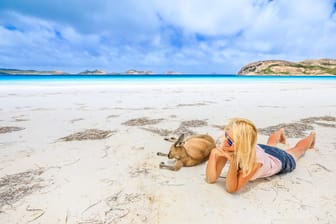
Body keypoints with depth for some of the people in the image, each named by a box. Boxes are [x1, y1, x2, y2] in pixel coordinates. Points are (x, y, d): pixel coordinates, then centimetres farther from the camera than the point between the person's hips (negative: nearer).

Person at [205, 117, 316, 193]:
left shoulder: (255, 160, -50)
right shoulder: (228, 148, -39)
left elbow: (231, 188, -46)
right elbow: (211, 179, -37)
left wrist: (233, 162, -60)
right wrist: (214, 153, -52)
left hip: (281, 161, -2)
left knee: (298, 149, 32)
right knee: (270, 144, 39)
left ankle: (311, 136, 62)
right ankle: (281, 132, 69)